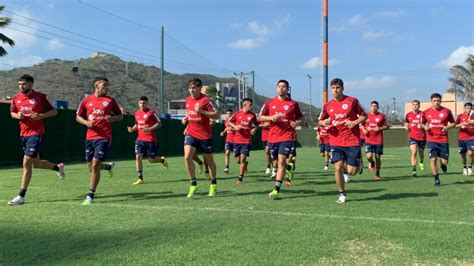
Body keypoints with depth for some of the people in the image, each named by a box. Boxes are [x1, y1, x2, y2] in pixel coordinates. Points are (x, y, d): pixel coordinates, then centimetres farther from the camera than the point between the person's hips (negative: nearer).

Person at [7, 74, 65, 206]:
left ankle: (21, 196, -4)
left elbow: (54, 111, -2)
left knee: (26, 163, -11)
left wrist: (41, 115, -18)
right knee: (36, 164, 16)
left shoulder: (40, 97, -8)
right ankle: (58, 167, 45)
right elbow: (12, 113, 20)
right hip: (23, 134, 6)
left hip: (36, 134, -6)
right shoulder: (16, 98, 7)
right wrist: (17, 115, -3)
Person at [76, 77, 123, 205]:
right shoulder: (86, 101, 6)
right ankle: (108, 166, 42)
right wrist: (86, 122, -7)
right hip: (90, 137, 3)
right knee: (91, 167, 8)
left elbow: (120, 116, 11)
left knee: (95, 165, -11)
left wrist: (113, 118, -11)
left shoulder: (110, 100, 3)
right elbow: (78, 117, 14)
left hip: (104, 137, -3)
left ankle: (90, 196, 0)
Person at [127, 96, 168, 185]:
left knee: (152, 159, 2)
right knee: (138, 156, -10)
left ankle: (162, 160, 37)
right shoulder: (137, 113, 10)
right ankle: (140, 178, -2)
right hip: (140, 139, 4)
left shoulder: (151, 112, -8)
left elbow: (159, 123, -8)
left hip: (151, 140, -4)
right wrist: (132, 129, 2)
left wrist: (150, 129, -21)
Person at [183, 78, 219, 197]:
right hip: (191, 133, 4)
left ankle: (213, 184, 29)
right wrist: (186, 118, 5)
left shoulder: (205, 100, -12)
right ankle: (193, 184, -3)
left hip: (205, 135, -4)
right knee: (187, 157, -15)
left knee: (209, 160, 10)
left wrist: (202, 111, -24)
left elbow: (216, 115, -15)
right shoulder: (188, 100, 7)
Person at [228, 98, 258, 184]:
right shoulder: (237, 113, -1)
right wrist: (235, 126, -10)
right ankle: (245, 164, 41)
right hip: (237, 140, 1)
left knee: (243, 158, -8)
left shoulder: (252, 115, 1)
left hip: (247, 140, -1)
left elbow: (256, 124, 15)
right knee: (237, 160, 6)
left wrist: (254, 129, -5)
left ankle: (240, 178, 2)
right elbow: (229, 122, 7)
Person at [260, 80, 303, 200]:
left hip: (286, 137, -3)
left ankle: (276, 190, -16)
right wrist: (271, 118, -9)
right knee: (276, 161, 11)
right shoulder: (269, 103, 8)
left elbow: (300, 118, 12)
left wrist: (296, 123, -10)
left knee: (281, 161, -14)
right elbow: (261, 117, 11)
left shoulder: (293, 104, 3)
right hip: (272, 137, 3)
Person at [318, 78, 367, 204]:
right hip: (336, 142, 2)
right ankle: (342, 194, 11)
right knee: (338, 168, -7)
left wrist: (355, 123, -13)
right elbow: (320, 121, 17)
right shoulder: (327, 106, 5)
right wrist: (324, 123, -7)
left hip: (352, 141, -2)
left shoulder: (352, 101, -2)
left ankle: (358, 163, 34)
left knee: (352, 171, -3)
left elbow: (364, 116, 5)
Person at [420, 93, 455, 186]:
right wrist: (425, 127, -9)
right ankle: (436, 180, 6)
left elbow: (453, 123, 8)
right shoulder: (426, 112, 2)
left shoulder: (447, 111, 0)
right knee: (433, 159, -8)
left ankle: (443, 165, 40)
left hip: (443, 140, 0)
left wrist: (447, 127, -12)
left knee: (444, 161, 1)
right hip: (431, 140, 0)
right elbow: (422, 123, 14)